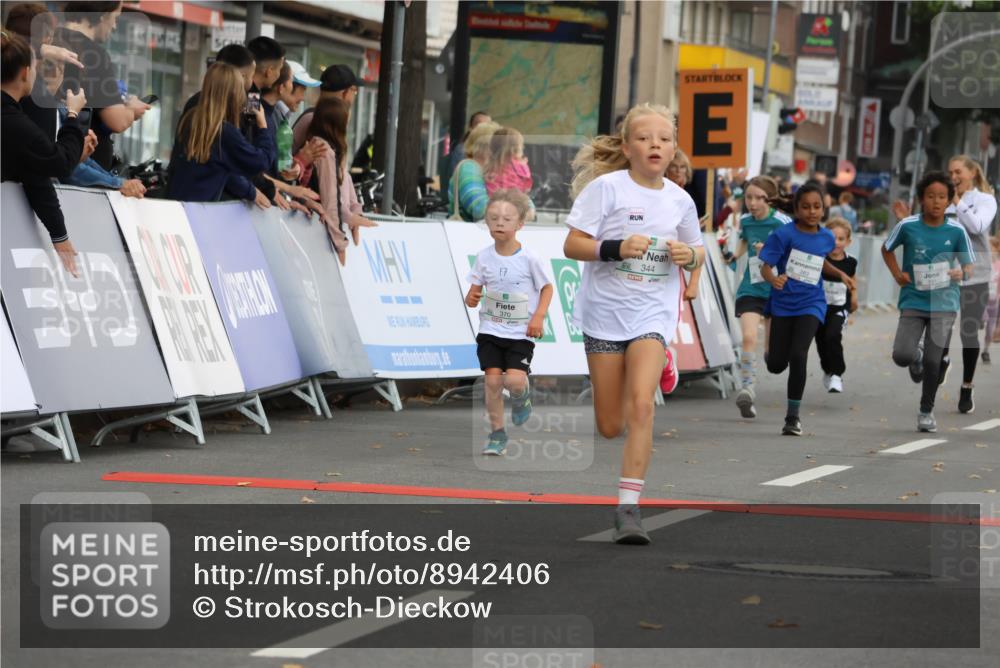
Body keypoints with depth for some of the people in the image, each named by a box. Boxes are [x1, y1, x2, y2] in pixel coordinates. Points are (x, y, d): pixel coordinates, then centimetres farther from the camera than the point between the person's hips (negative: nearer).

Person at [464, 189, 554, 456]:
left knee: (514, 379, -18)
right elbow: (475, 289, 7)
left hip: (520, 333, -3)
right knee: (492, 379, -6)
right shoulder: (484, 257, 0)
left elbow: (547, 287, 2)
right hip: (490, 330, 3)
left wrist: (538, 316, -10)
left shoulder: (528, 259, -9)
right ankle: (497, 434, 8)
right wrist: (471, 298, -17)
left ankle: (521, 397, 20)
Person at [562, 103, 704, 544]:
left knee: (641, 405, -20)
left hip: (652, 313, 1)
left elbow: (697, 252, 19)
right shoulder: (606, 187, -6)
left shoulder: (680, 200, 4)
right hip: (604, 311, -1)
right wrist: (616, 248, -24)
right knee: (610, 427, 3)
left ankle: (629, 507, -18)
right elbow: (571, 246, -8)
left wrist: (690, 255, -5)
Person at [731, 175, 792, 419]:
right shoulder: (745, 221, 4)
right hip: (751, 288, 2)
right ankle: (747, 389, -21)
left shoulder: (782, 222, -11)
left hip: (776, 289, -2)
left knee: (772, 349, 6)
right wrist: (735, 254, 6)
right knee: (749, 337, -20)